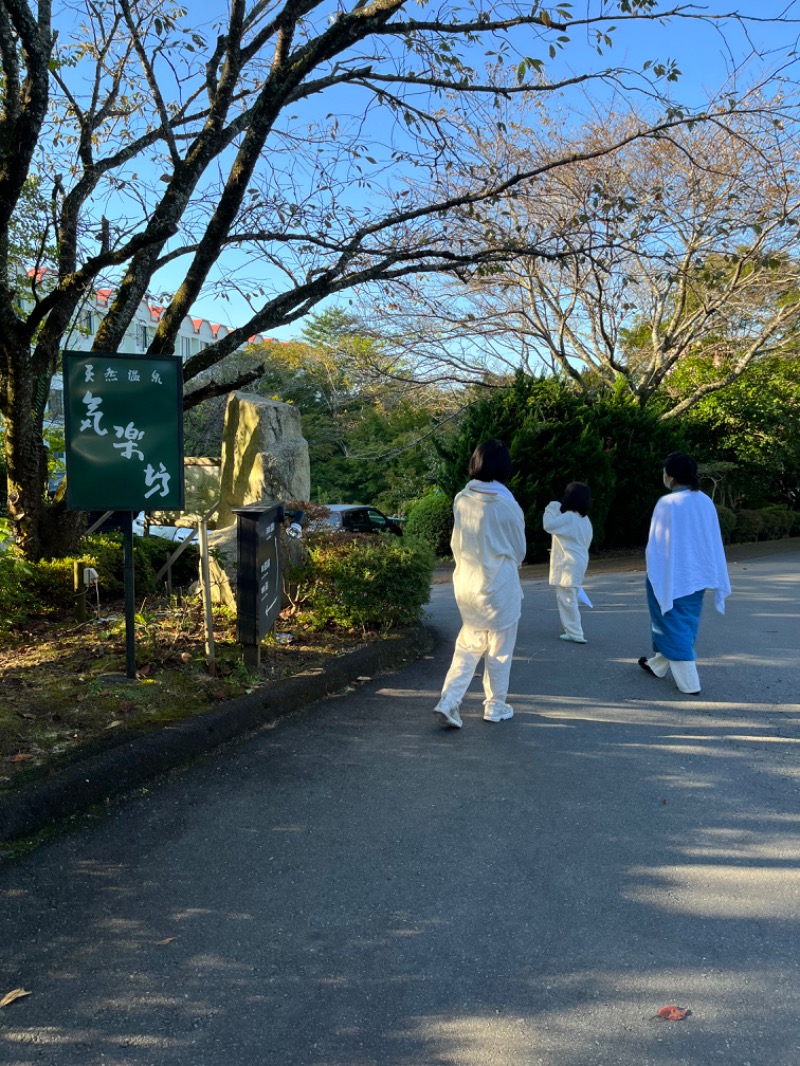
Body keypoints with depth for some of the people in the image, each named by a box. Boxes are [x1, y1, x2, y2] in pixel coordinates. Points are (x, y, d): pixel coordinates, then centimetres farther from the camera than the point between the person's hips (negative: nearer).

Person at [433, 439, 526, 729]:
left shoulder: (461, 500, -4)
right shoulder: (506, 504, -16)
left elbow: (456, 543, 7)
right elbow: (520, 549, -2)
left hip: (466, 583, 5)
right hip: (500, 585, -4)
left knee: (468, 645, 15)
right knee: (500, 650, 11)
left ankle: (448, 702, 4)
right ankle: (495, 707, 22)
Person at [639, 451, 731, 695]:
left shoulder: (667, 503, -19)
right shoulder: (706, 502, -1)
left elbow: (656, 544, -13)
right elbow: (714, 542, 5)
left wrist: (653, 573, 1)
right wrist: (715, 581, 13)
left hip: (671, 575, -6)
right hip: (697, 575, 6)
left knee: (674, 626, 5)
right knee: (685, 623, 19)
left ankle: (689, 682, 5)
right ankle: (658, 664, 36)